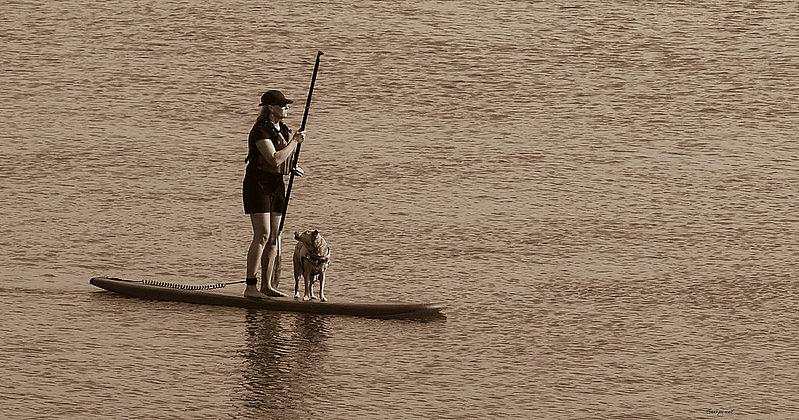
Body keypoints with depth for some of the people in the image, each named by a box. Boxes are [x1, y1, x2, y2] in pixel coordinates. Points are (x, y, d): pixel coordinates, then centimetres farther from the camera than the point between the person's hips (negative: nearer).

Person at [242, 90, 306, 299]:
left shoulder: (282, 128, 13)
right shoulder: (261, 130, -16)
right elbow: (274, 159, -24)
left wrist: (290, 168, 8)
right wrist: (295, 142, -15)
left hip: (276, 185, 9)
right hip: (258, 183, -9)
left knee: (273, 237, 8)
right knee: (262, 236, -15)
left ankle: (267, 285, 14)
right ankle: (250, 287, -15)